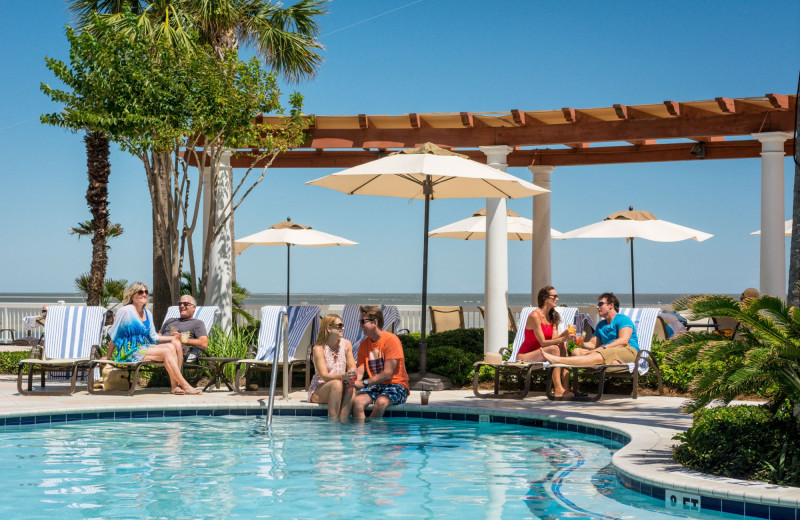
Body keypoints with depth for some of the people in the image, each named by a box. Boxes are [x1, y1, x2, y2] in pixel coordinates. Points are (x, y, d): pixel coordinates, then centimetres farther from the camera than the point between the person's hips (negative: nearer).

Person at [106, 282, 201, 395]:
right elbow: (114, 336, -4)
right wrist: (108, 357, -3)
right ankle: (185, 385, -20)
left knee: (171, 346, -15)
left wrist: (173, 338, 6)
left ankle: (175, 386, -22)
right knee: (166, 352, -22)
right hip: (128, 351, -8)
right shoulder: (125, 311, -8)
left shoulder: (147, 314, 15)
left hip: (144, 347, 8)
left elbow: (154, 337, 19)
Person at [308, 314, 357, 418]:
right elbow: (324, 376, -20)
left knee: (351, 387, -29)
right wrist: (343, 376, -38)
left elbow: (352, 367, 5)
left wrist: (352, 375, -21)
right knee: (337, 384, -35)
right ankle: (333, 421, -39)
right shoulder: (319, 349, -13)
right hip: (318, 392, -4)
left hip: (340, 389, 4)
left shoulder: (346, 344, 4)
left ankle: (343, 420, -39)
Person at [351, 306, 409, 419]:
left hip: (395, 385, -5)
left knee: (381, 402, -36)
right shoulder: (364, 344, 10)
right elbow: (360, 371, 5)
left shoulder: (391, 340, -10)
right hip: (375, 386, 5)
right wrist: (354, 380, -20)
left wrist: (364, 383, -21)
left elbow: (387, 374, -15)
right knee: (357, 401, -27)